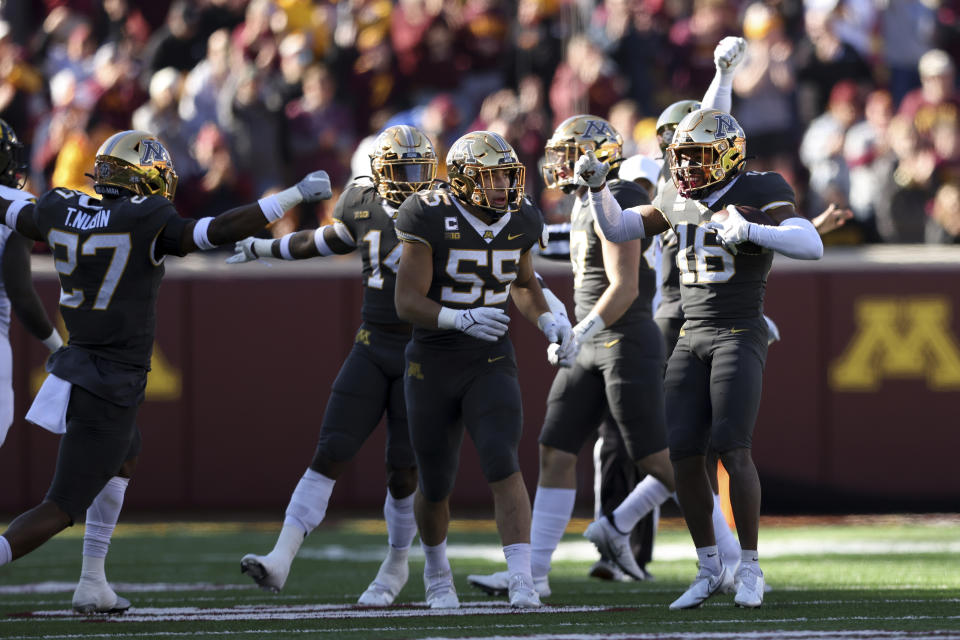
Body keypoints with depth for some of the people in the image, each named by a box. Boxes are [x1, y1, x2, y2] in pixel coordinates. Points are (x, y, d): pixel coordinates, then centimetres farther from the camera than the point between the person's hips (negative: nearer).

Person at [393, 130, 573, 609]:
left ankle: (522, 582, -27)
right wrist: (462, 320, -35)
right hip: (433, 367, -2)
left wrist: (548, 321, -1)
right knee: (435, 486, 11)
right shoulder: (433, 220, -16)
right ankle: (437, 570, 41)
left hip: (491, 364, 2)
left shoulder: (518, 221, -1)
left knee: (503, 465, -21)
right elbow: (407, 302, -19)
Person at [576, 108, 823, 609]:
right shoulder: (680, 201, 11)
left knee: (732, 451, -18)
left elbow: (811, 246, -20)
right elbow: (616, 229, 12)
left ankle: (749, 567, -5)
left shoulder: (758, 195, -7)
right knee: (683, 455, -2)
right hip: (692, 341, 6)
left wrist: (750, 232, -34)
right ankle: (710, 568, 11)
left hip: (740, 337, -6)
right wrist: (598, 186, -6)